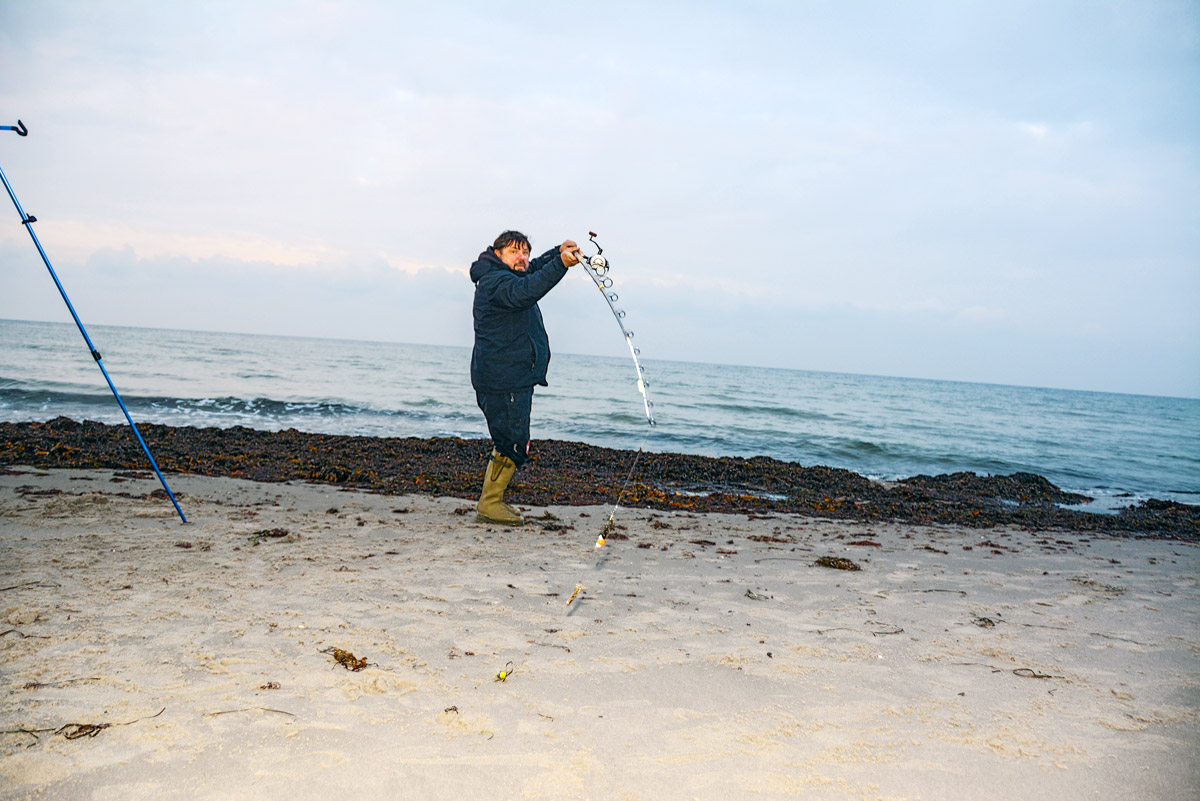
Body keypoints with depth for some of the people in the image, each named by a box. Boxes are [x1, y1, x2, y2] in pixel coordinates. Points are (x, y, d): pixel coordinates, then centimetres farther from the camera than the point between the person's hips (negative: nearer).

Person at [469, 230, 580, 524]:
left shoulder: (508, 276, 18)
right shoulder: (495, 281, -15)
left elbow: (534, 269, 37)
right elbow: (524, 292, -36)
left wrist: (558, 252, 18)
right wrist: (560, 264, -44)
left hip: (515, 377, 11)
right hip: (503, 380, -11)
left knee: (510, 442, 17)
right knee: (512, 444, -9)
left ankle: (493, 500, 26)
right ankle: (489, 505, 0)